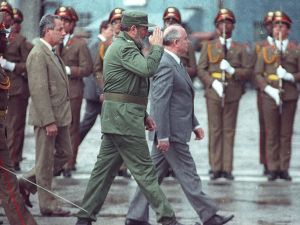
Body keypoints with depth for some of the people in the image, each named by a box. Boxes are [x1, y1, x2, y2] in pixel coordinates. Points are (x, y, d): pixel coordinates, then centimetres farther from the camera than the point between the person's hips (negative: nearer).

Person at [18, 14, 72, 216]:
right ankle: (48, 205, 10)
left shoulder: (52, 53, 13)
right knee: (46, 162, 1)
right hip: (46, 117, -10)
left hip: (60, 116, 10)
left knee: (65, 154, 16)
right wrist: (49, 121, -24)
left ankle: (28, 183, 25)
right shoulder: (38, 55, -17)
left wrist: (58, 119, 17)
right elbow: (39, 91, -22)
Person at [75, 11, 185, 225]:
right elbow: (147, 69, -29)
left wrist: (143, 115, 21)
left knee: (105, 167, 10)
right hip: (124, 118, -10)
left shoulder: (123, 47, 21)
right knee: (144, 169, -7)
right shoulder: (124, 48, -13)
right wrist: (157, 47, -13)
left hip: (116, 118, 10)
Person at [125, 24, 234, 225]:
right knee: (188, 175, -2)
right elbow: (160, 102, -22)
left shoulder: (176, 64, 16)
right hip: (171, 133, -10)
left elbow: (184, 100, 24)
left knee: (154, 173, 10)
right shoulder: (165, 65, -17)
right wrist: (163, 136, -24)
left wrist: (195, 124, 22)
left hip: (169, 133, 10)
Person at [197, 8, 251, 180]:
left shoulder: (240, 49, 10)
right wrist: (213, 82, -11)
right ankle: (216, 168, 1)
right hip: (213, 93, 0)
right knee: (215, 131, -2)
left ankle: (227, 168, 3)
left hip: (233, 94, 0)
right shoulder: (208, 46, 10)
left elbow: (248, 71, 4)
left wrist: (232, 71, -13)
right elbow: (201, 70, 4)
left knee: (229, 131, 0)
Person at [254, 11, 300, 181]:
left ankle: (284, 169, 6)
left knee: (286, 134, 2)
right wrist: (269, 89, -10)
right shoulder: (266, 50, 9)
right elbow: (258, 74, 4)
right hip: (270, 96, 0)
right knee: (272, 134, 0)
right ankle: (273, 169, 4)